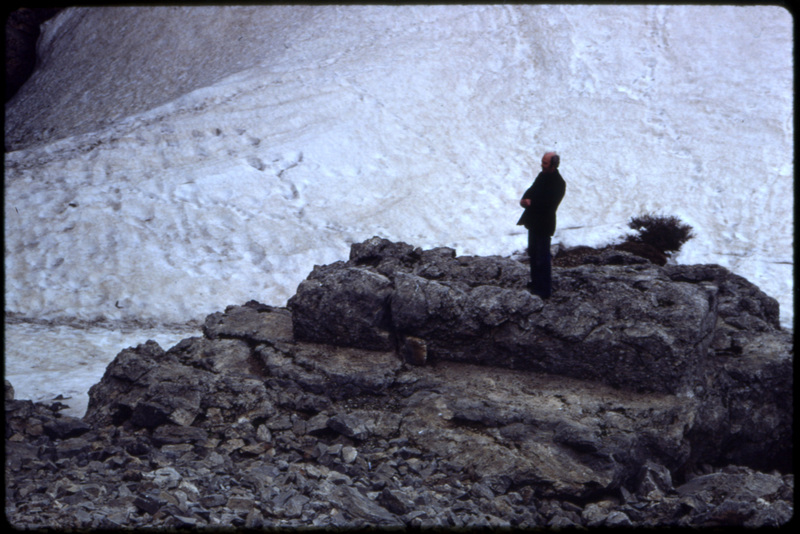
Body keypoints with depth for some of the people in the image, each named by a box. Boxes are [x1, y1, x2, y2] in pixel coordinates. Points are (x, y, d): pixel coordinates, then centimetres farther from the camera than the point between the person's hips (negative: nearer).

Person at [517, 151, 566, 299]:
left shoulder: (559, 184, -19)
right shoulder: (542, 176, 8)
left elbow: (548, 205, -26)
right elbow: (531, 190, 11)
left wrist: (530, 203, -22)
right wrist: (525, 199, -11)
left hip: (544, 224, -9)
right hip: (534, 221, 9)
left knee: (543, 258, -1)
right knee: (533, 254, 20)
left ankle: (544, 290, 7)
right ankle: (536, 282, 35)